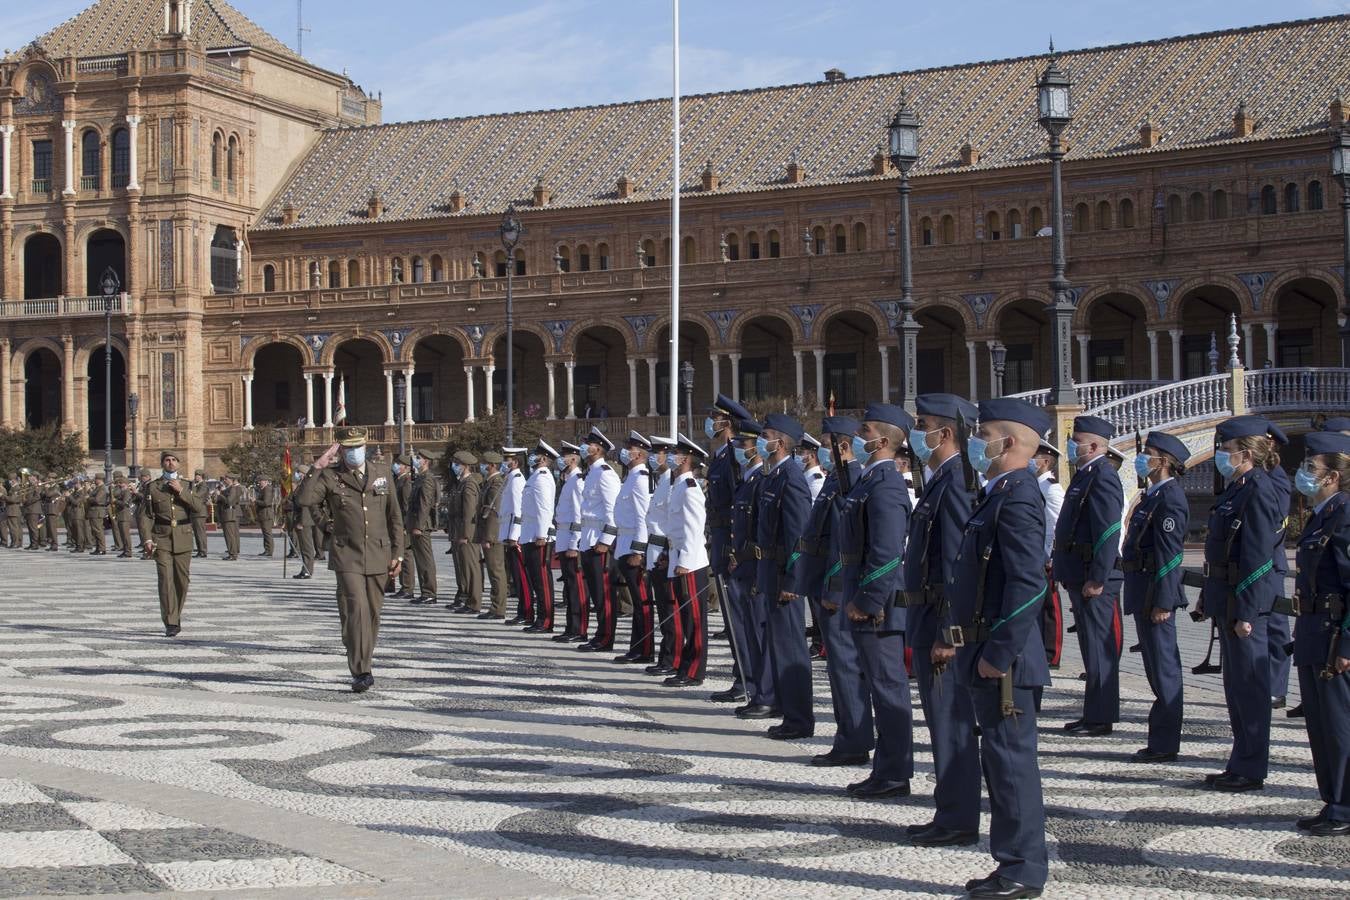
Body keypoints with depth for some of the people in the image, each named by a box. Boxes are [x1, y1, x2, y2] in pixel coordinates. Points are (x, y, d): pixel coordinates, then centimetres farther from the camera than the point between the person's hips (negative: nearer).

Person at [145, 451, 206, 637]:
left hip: (183, 539, 2)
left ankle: (176, 616, 24)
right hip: (162, 539, -2)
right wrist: (148, 539, -7)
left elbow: (198, 505, -3)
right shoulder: (153, 487, 7)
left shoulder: (187, 485, 11)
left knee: (182, 580, 5)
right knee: (166, 580, -10)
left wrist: (181, 491, -12)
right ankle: (170, 624, -11)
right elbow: (148, 515, 3)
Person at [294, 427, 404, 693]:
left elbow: (395, 516, 11)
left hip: (378, 557, 3)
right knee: (356, 611, -15)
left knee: (372, 613, 10)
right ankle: (361, 673, -13)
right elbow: (304, 498, -17)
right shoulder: (329, 477, -1)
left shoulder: (383, 473, 8)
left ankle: (362, 663, 27)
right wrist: (318, 467, -19)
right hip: (348, 557, -3)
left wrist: (397, 553, 7)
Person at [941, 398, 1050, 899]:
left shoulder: (1017, 497, -16)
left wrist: (998, 653, -22)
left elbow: (1028, 584, -23)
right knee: (1000, 760, 14)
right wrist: (955, 637, 18)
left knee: (1011, 759, -3)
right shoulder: (995, 495, 15)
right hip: (981, 653, 10)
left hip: (1003, 657, -10)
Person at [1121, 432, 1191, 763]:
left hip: (1156, 592, -10)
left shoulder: (1169, 499, -16)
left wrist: (1162, 602, -22)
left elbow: (1169, 554, -20)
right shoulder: (1155, 495, 15)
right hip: (1143, 590, 10)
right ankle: (1162, 739, 22)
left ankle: (1164, 744, 2)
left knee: (1163, 667, -3)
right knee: (1158, 666, 15)